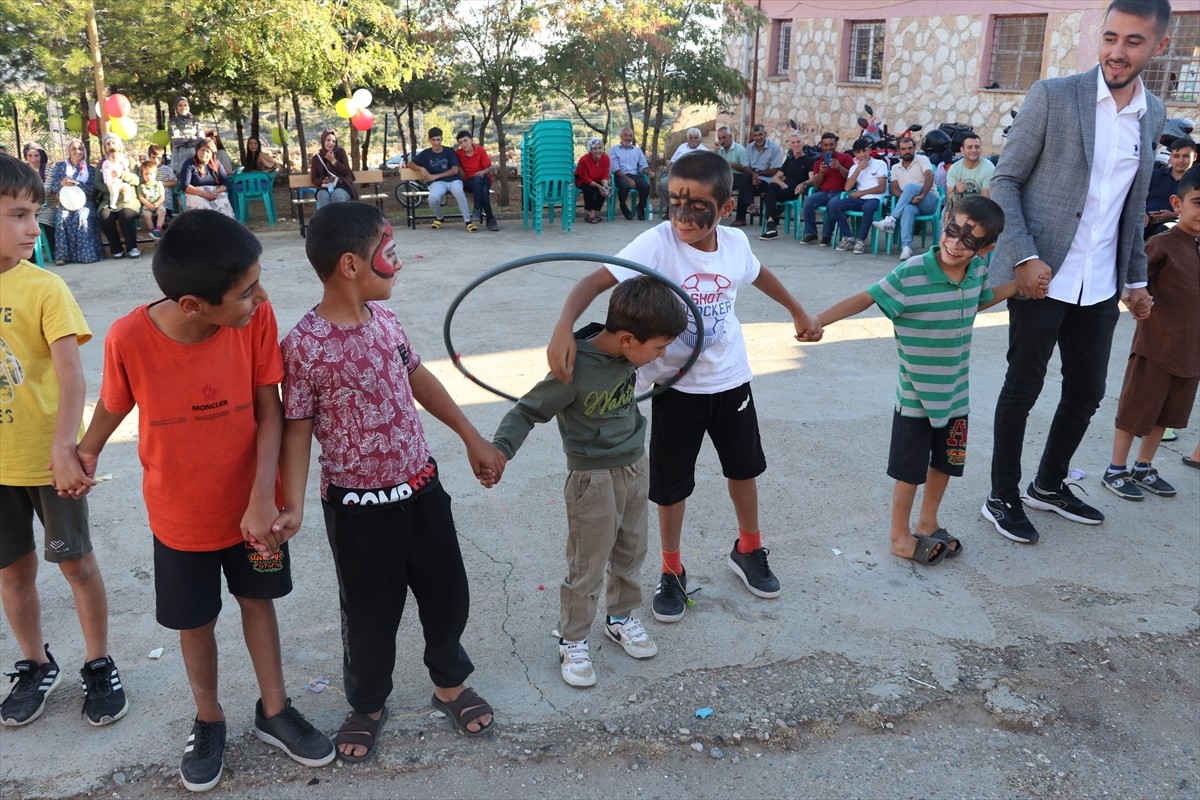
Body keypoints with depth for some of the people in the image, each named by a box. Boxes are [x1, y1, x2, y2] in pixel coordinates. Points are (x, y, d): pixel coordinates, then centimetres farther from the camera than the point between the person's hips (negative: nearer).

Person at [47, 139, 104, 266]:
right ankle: (62, 255, -22)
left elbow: (91, 190, -3)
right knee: (63, 219, -25)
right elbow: (49, 188, 4)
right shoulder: (60, 166, 12)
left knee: (83, 218, -28)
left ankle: (87, 254, -24)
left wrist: (74, 183, -17)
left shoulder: (90, 169, 12)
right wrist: (61, 183, -16)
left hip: (84, 204, -1)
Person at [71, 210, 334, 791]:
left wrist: (263, 496, -27)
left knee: (258, 601, 19)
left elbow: (269, 411, -18)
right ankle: (209, 720, 41)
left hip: (251, 505, 1)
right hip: (180, 515, -1)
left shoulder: (256, 318, -23)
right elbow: (113, 405, -4)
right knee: (195, 620, 17)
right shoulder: (129, 339, -25)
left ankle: (274, 711, 39)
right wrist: (87, 451, 15)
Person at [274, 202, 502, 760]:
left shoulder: (382, 316, -1)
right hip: (359, 508, -5)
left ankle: (450, 683, 44)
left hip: (422, 488, 6)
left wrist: (472, 438, 15)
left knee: (448, 595, 17)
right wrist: (293, 506, -23)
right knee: (370, 614, 12)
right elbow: (298, 429, -12)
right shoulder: (304, 345, -19)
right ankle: (367, 704, 40)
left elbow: (418, 378, 12)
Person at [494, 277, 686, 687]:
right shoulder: (575, 370, -28)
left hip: (635, 467, 7)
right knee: (587, 568, 6)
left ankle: (621, 618, 43)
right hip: (594, 478, -7)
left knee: (630, 553, 21)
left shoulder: (626, 351, -8)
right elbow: (527, 411, -19)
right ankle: (572, 642, 26)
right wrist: (500, 449, -33)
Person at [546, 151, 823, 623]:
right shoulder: (658, 243, -23)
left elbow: (759, 274, 15)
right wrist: (564, 326, -54)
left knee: (744, 469, 21)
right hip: (676, 385, -4)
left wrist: (798, 312, 29)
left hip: (730, 379, 4)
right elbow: (597, 280, -35)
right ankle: (672, 572, 32)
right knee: (672, 484, 9)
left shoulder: (735, 243, -9)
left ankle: (748, 551, 46)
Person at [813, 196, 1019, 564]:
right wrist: (817, 320, -32)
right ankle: (900, 537, 24)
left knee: (945, 462, 20)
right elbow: (866, 298, -22)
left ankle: (927, 523, 41)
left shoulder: (977, 271, -3)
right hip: (916, 396, -6)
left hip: (956, 394, 6)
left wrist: (1019, 285, 9)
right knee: (911, 469, 7)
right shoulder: (912, 274, -23)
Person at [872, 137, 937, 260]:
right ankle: (906, 247, -50)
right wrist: (909, 198, -17)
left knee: (910, 186, -31)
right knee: (908, 209, -36)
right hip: (911, 203, 2)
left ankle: (891, 220, -39)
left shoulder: (922, 159, 4)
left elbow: (929, 178, -13)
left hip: (929, 201, -2)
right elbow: (894, 189, 3)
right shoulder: (895, 167, 16)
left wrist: (921, 195, -30)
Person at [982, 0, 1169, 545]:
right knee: (1023, 388, 3)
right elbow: (1005, 180, -7)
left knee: (1087, 390, 13)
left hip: (1100, 287, 6)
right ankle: (1002, 498, 18)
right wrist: (1024, 257, -17)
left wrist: (1136, 278, 17)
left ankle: (1049, 485, 33)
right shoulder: (1054, 96, -7)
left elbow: (1132, 205, 18)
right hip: (1043, 276, -5)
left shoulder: (1153, 114, 10)